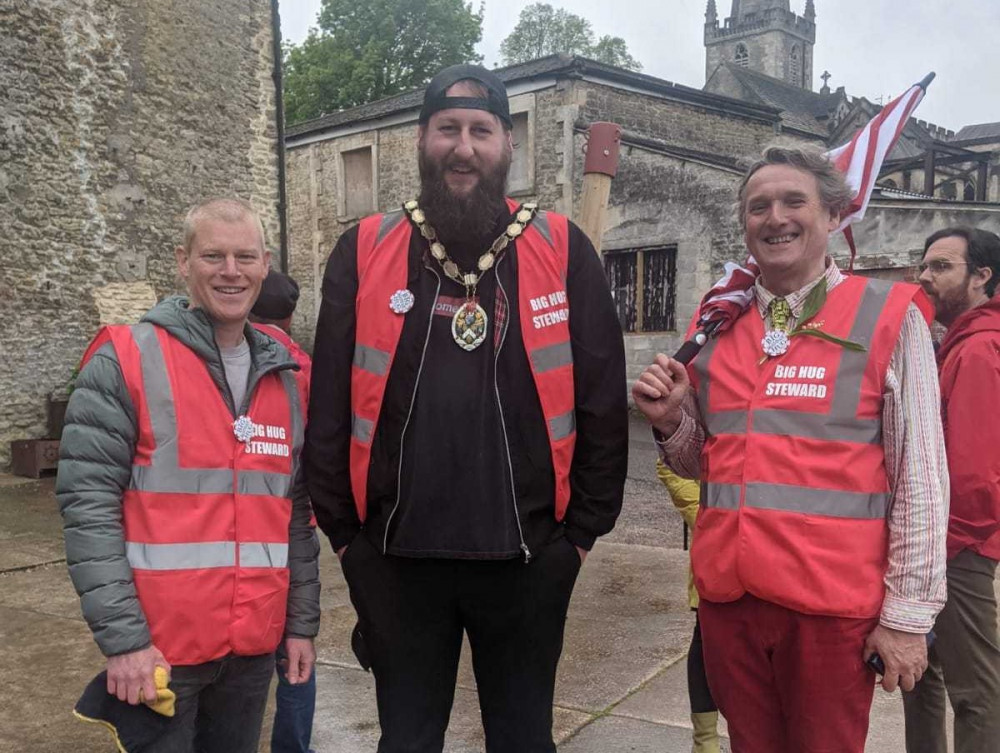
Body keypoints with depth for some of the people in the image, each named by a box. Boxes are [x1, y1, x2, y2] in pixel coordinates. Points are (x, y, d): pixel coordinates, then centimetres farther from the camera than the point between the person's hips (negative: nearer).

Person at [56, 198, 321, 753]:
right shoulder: (125, 361, -7)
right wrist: (120, 635, -16)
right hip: (156, 646, -5)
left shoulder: (286, 378, 8)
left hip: (255, 645, 5)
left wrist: (301, 621, 10)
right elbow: (87, 503, -12)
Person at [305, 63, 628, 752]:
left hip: (527, 557, 0)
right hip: (395, 557, 1)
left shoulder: (563, 250, -2)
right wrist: (342, 529, 3)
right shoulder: (364, 252, 1)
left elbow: (602, 400, 0)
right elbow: (330, 403, 3)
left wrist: (585, 526, 0)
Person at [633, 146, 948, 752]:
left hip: (834, 605, -4)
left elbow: (921, 477, -5)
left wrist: (908, 612, -6)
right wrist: (671, 420, -5)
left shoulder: (889, 318, -4)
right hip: (726, 595, 4)